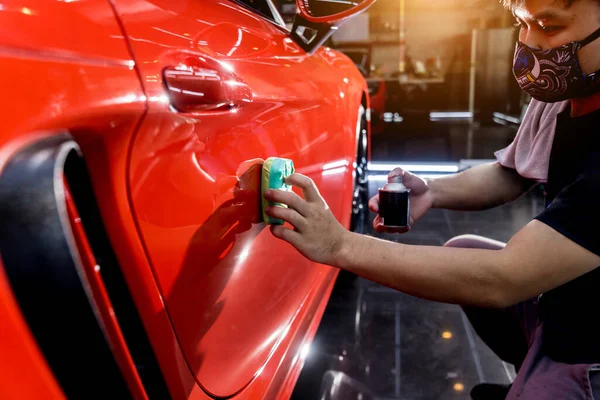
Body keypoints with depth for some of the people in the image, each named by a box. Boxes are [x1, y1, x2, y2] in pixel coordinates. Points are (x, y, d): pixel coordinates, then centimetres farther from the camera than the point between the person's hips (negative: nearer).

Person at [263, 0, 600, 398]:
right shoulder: (564, 99, -5)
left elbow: (505, 280, -34)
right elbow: (508, 176, 10)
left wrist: (340, 245, -34)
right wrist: (434, 192, -11)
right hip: (558, 305, 7)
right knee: (460, 253, 12)